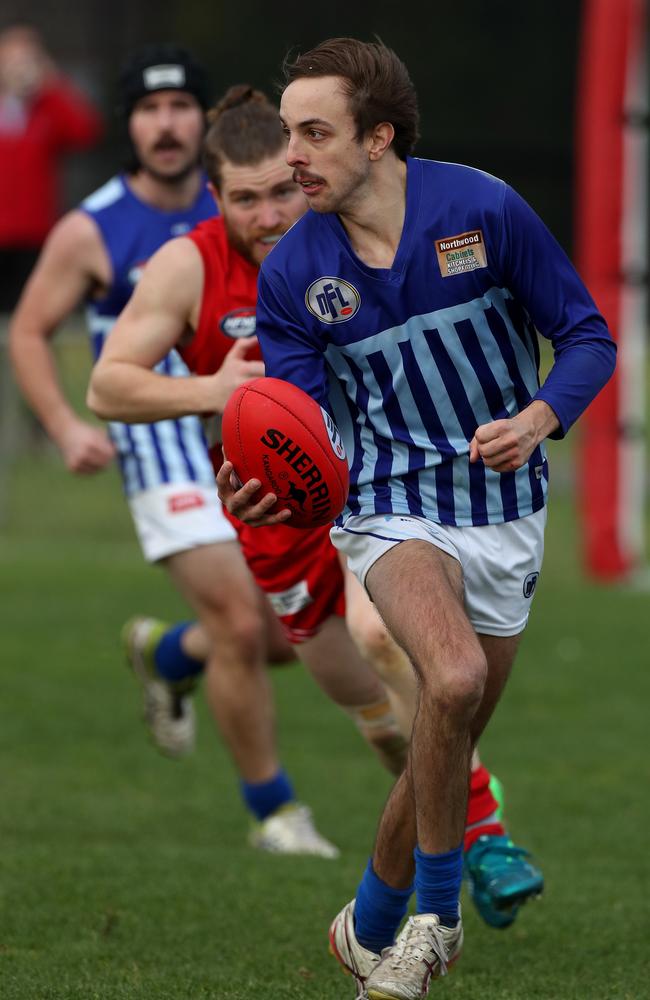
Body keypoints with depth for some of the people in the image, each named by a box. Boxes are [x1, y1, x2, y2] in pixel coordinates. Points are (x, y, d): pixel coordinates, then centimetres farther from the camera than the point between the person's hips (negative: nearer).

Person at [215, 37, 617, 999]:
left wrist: (539, 419, -23)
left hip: (504, 512, 1)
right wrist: (267, 491, -29)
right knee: (453, 678, -29)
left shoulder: (483, 208, -11)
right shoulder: (292, 271, -6)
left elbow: (586, 335, -4)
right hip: (390, 504, -1)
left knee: (450, 743, 8)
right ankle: (435, 916, -14)